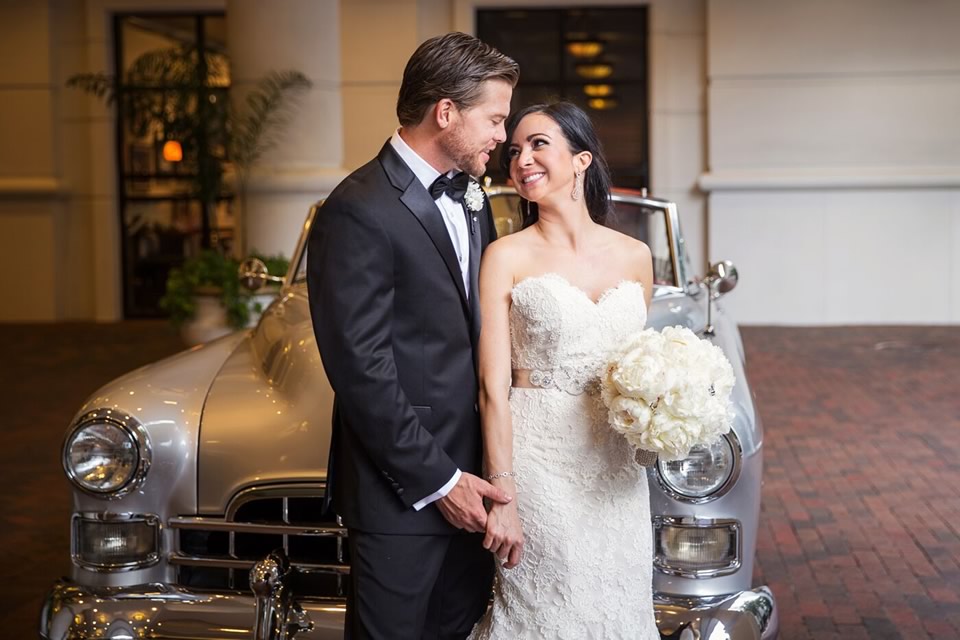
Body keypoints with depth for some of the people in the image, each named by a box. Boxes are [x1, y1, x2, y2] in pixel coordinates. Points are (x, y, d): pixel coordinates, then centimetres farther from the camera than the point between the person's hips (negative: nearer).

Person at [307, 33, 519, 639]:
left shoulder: (471, 199, 9)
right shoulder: (359, 212, -16)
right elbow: (361, 369, -19)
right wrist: (437, 480, -15)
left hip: (469, 475, 7)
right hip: (403, 488, -7)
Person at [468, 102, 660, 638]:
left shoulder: (635, 256, 5)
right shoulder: (507, 257, -6)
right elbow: (493, 389, -10)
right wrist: (502, 497, -16)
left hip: (615, 465, 4)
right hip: (536, 459, -4)